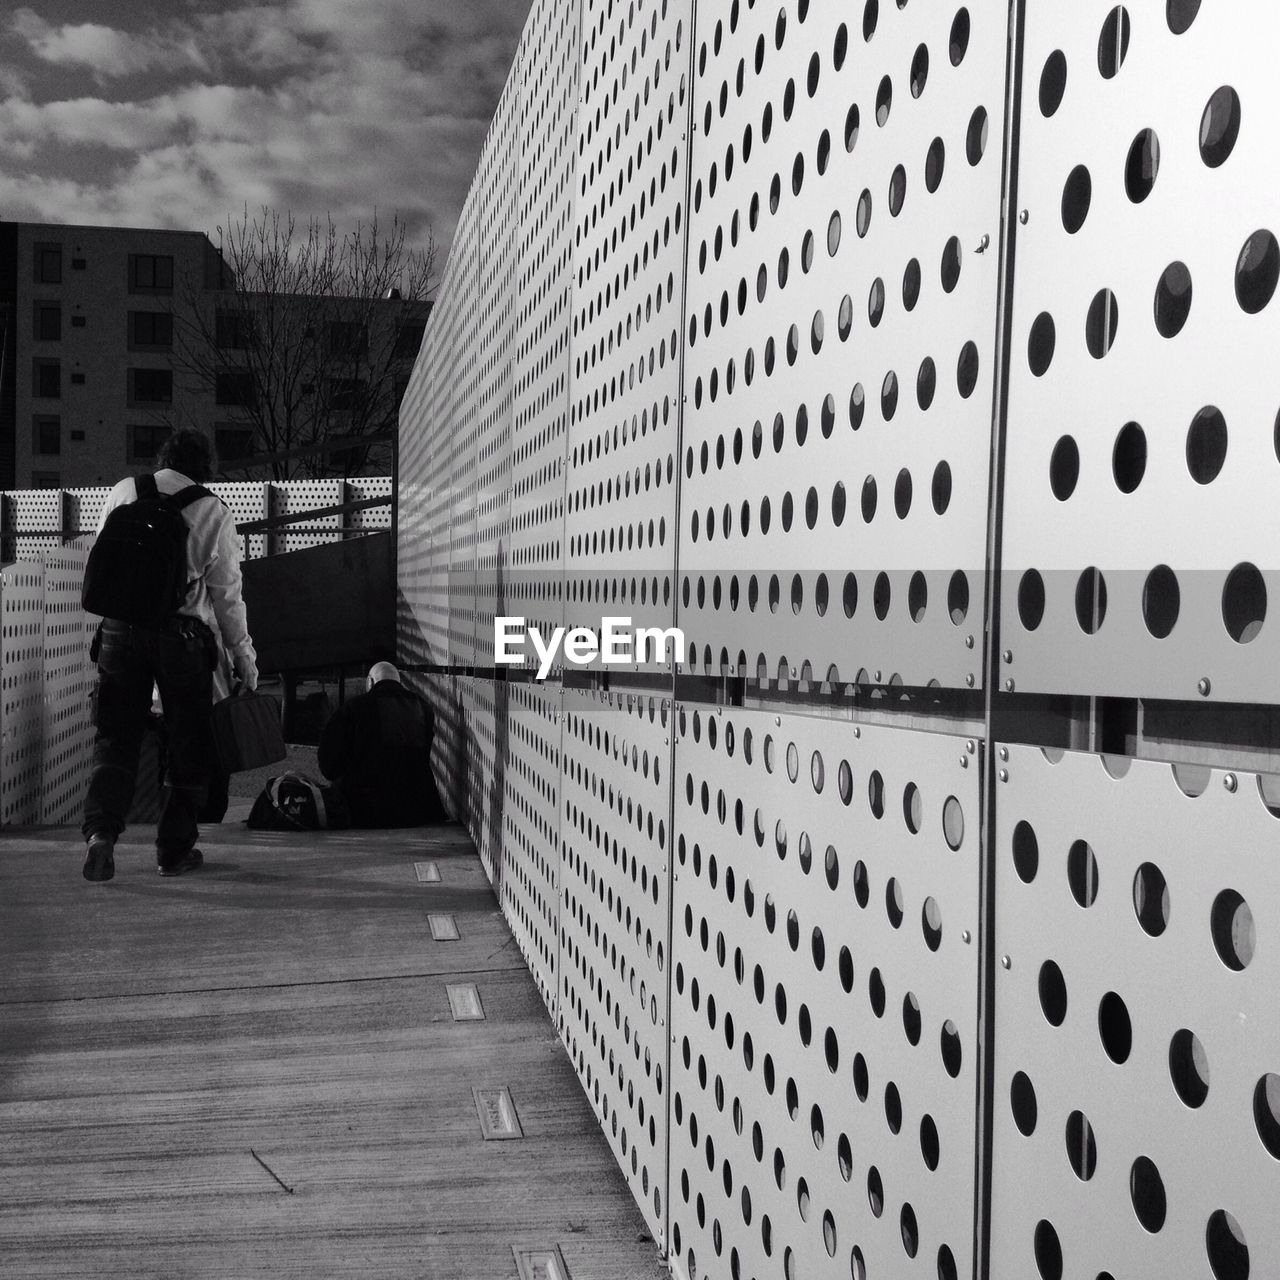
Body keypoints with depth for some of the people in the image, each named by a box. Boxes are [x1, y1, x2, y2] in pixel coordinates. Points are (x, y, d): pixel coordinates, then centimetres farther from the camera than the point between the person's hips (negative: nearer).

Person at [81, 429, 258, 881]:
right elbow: (226, 595, -2)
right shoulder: (214, 513, -3)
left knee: (116, 737, 8)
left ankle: (101, 831, -12)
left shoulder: (123, 492, 6)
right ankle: (174, 850, 15)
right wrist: (243, 656, 5)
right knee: (188, 744, 11)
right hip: (182, 633, -2)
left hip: (120, 626, 2)